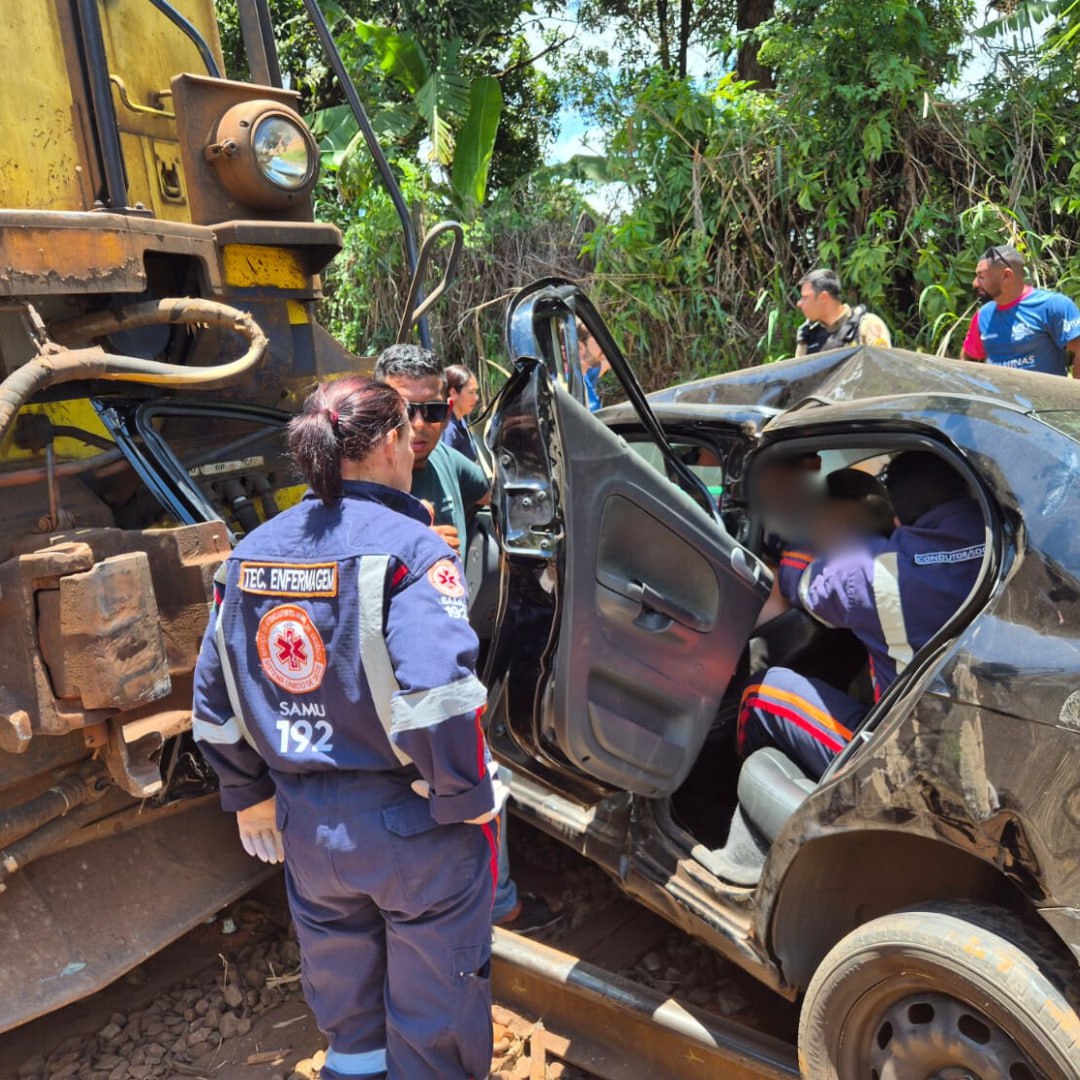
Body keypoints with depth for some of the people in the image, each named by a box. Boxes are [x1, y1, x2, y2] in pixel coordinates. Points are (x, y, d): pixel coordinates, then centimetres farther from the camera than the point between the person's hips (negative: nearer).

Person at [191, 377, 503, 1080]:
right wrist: (465, 797, -15)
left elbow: (215, 700, 6)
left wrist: (250, 795, 17)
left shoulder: (252, 554, 0)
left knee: (347, 1015, 27)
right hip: (417, 834, -5)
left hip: (307, 830, 6)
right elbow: (437, 695, -29)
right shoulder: (406, 546, -18)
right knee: (433, 1022, 17)